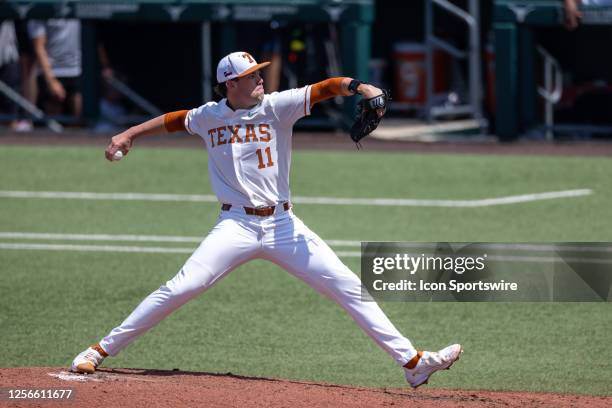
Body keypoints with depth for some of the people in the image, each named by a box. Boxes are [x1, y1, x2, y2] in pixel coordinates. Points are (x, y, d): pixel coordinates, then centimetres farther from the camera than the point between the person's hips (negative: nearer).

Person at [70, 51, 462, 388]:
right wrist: (129, 134, 22)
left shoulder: (277, 107, -1)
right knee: (180, 289, -15)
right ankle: (101, 351, -5)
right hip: (236, 226, -1)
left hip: (283, 225, 1)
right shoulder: (209, 117, 5)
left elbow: (325, 88, -14)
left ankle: (412, 362, -3)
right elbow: (175, 119, 25)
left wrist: (358, 86, -32)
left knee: (350, 288, -5)